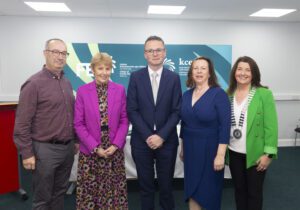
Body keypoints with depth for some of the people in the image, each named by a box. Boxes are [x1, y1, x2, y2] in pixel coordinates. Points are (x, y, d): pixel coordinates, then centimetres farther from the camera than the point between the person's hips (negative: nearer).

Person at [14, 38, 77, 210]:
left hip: (68, 148, 6)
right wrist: (27, 153, -13)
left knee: (60, 193, 19)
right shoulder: (34, 84, -12)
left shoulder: (67, 83, 9)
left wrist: (76, 140, 15)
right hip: (45, 149, -6)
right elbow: (22, 123, -13)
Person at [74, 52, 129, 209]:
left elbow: (124, 120, 1)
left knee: (114, 190, 10)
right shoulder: (82, 91, -3)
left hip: (114, 150, 1)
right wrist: (95, 147, -10)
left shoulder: (120, 90, 1)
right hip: (90, 151, -1)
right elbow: (78, 124, -4)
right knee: (89, 190, 9)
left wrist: (116, 145, -10)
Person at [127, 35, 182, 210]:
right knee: (146, 186, 12)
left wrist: (161, 136, -11)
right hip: (142, 141, 0)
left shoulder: (174, 78, 2)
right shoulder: (136, 77, 1)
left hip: (167, 141, 0)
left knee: (166, 185, 11)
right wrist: (147, 136, -11)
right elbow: (132, 110, -4)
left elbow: (177, 111, -2)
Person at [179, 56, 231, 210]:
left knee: (209, 190, 12)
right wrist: (182, 148, 14)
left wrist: (220, 155, -18)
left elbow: (225, 126, -15)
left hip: (210, 150, -4)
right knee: (191, 189, 13)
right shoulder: (186, 95, 4)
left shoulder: (218, 94, -12)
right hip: (190, 150, 5)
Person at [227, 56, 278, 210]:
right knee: (239, 189, 18)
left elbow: (271, 126, -10)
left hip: (255, 154, -3)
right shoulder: (228, 94, 3)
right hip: (234, 153, 4)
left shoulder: (264, 94, -9)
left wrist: (268, 154, -14)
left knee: (254, 192, 12)